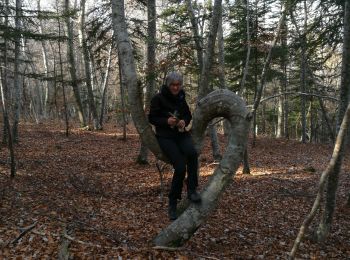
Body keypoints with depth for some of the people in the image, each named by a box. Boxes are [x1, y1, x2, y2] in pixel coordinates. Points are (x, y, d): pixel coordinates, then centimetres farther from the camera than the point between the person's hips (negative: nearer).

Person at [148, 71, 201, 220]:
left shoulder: (181, 97, 6)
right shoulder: (158, 98, -8)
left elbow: (188, 115, 16)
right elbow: (151, 118, -4)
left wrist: (184, 121, -7)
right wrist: (166, 121, -21)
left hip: (181, 133, 4)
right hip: (165, 136, -4)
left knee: (192, 153, -31)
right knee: (180, 168, -22)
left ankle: (192, 190, -16)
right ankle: (172, 205, -4)